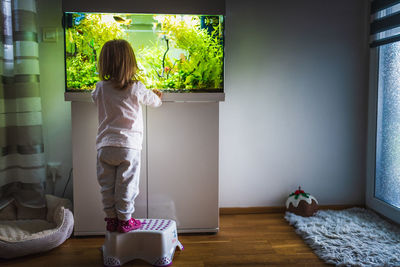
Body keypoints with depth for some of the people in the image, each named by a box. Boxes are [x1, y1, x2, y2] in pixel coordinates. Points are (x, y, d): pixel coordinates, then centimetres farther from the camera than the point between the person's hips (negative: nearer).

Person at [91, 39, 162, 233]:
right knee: (126, 185, 7)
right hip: (129, 145, -2)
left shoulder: (100, 88, 1)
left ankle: (111, 219, 20)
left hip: (105, 146, 3)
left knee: (107, 185, 12)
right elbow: (153, 101, 14)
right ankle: (124, 220, 15)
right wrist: (157, 96, 38)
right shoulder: (136, 88, -4)